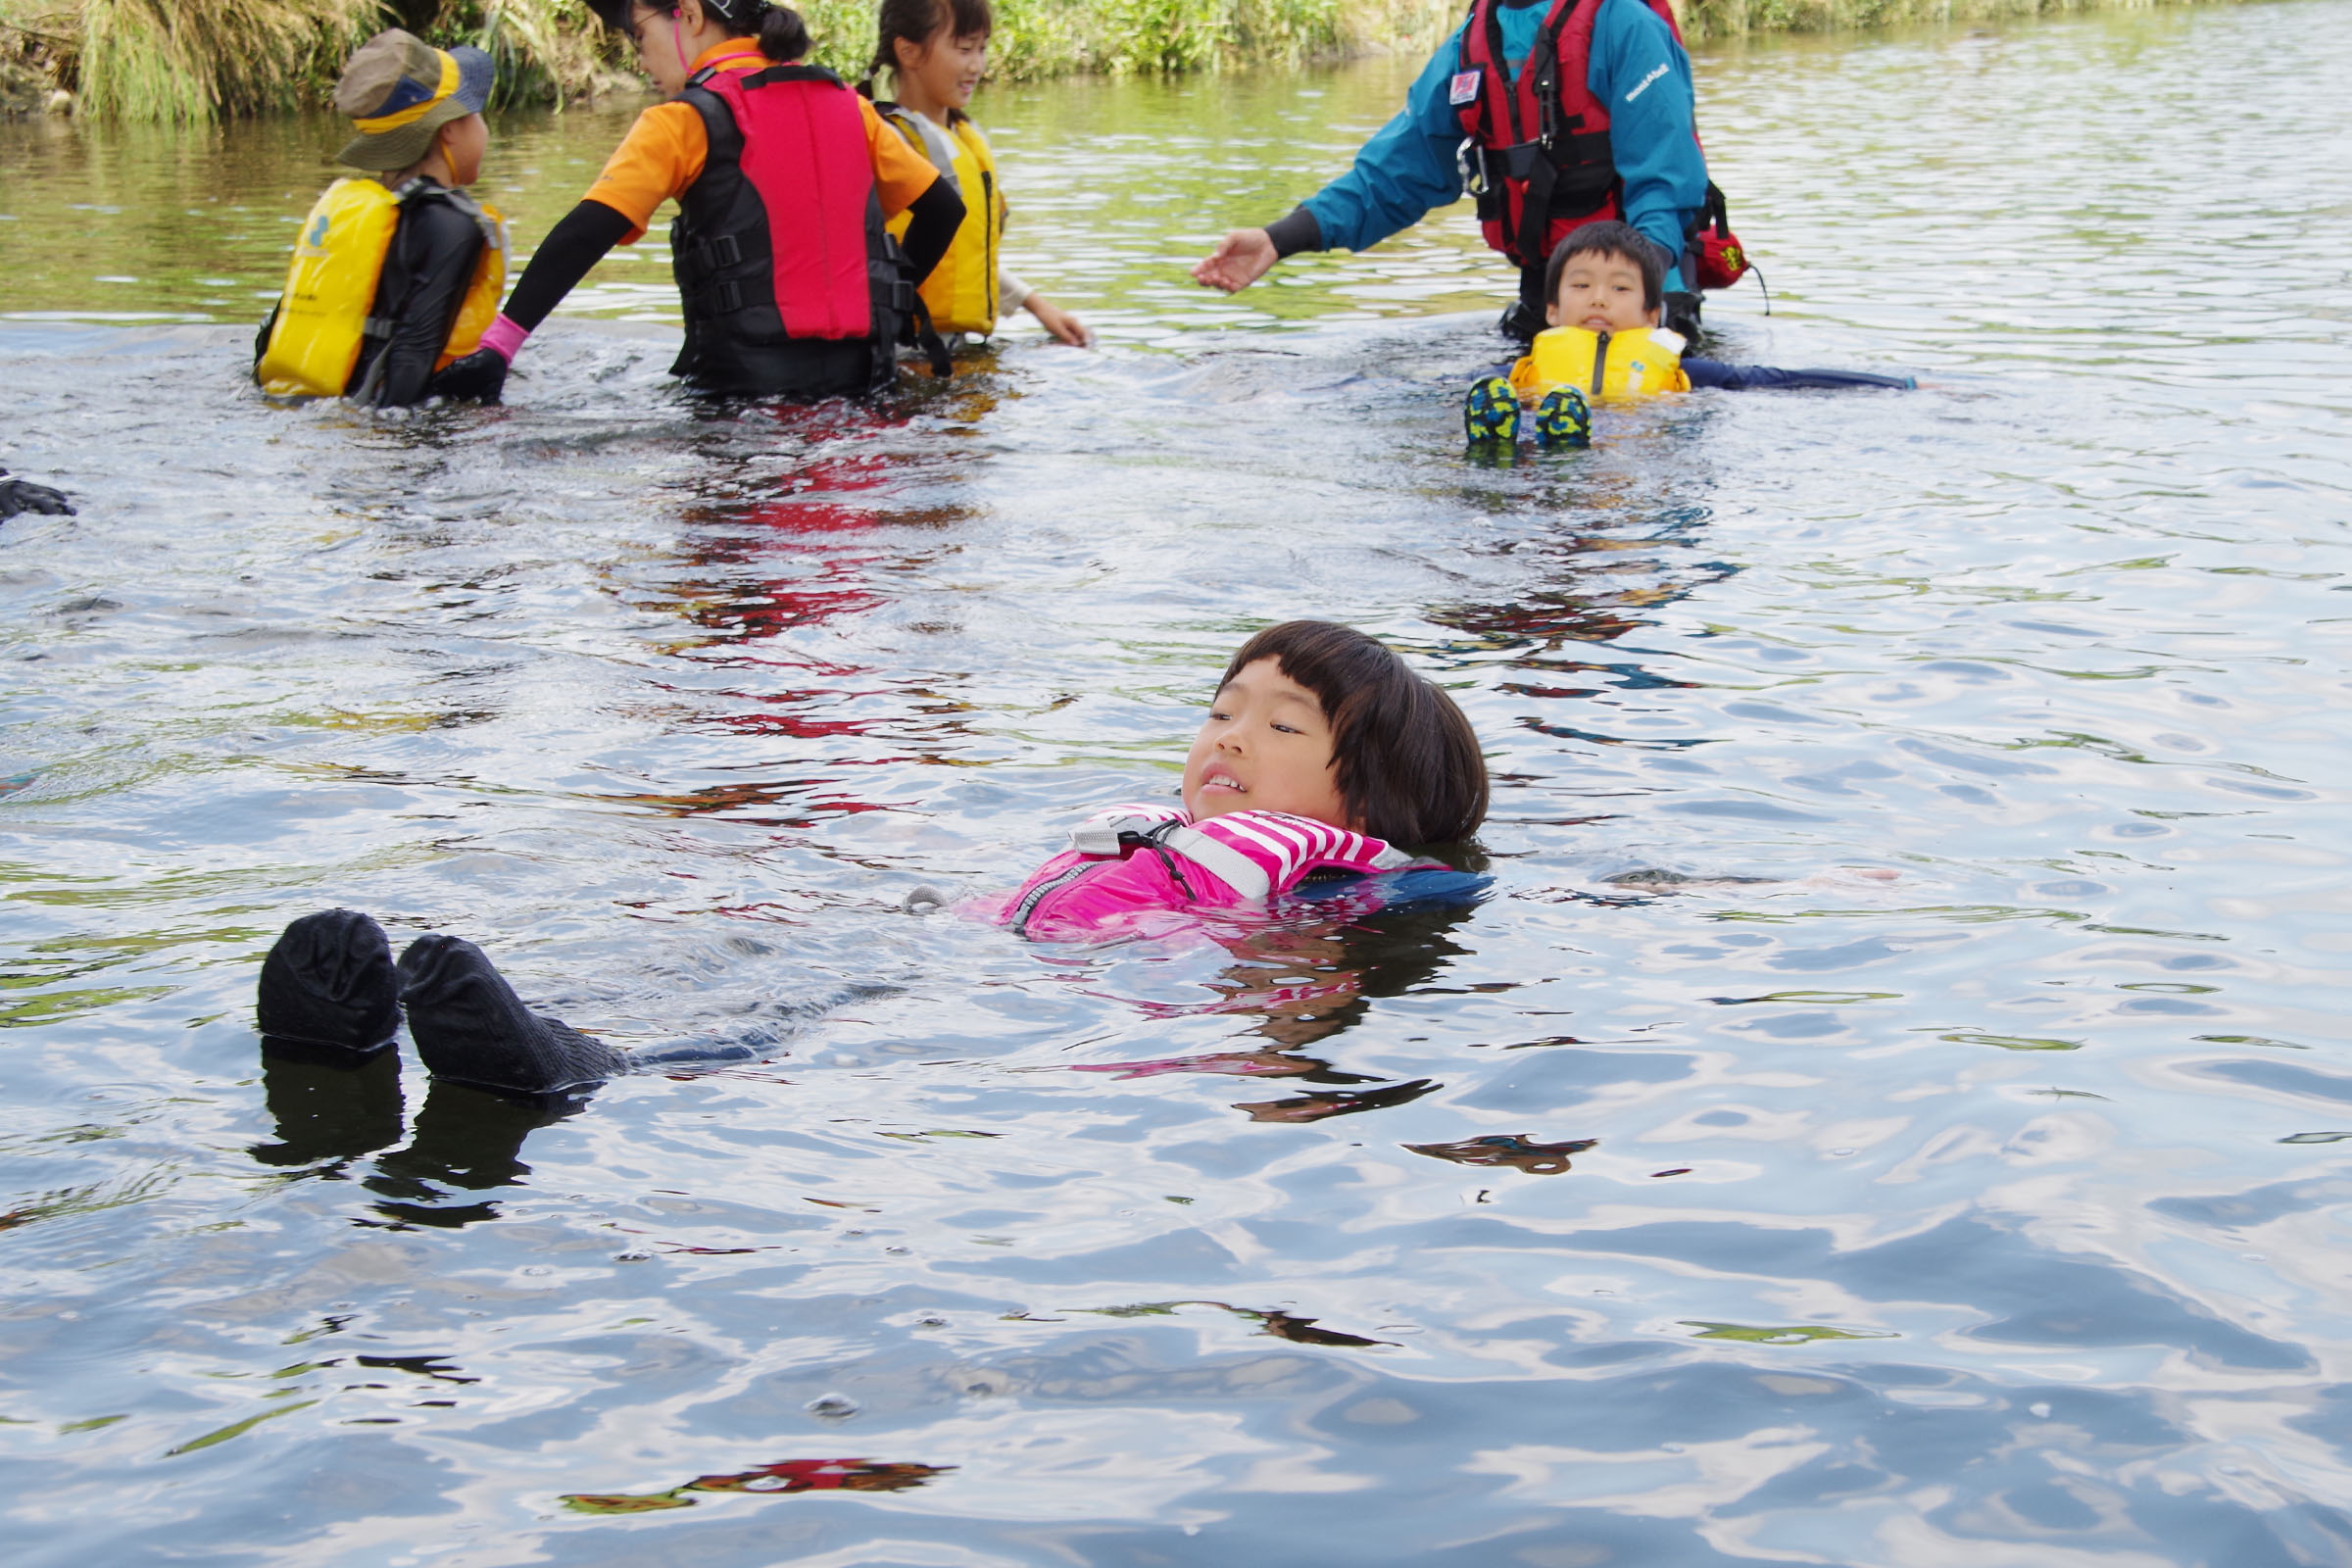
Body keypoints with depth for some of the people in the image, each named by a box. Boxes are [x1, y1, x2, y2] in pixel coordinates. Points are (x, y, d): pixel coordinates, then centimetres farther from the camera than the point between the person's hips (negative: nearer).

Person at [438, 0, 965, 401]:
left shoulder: (685, 122, -5)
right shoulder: (843, 104, 10)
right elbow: (943, 207, 15)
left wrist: (499, 344, -16)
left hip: (750, 377, -5)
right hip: (862, 372, 5)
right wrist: (893, 300, 26)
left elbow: (586, 236, -14)